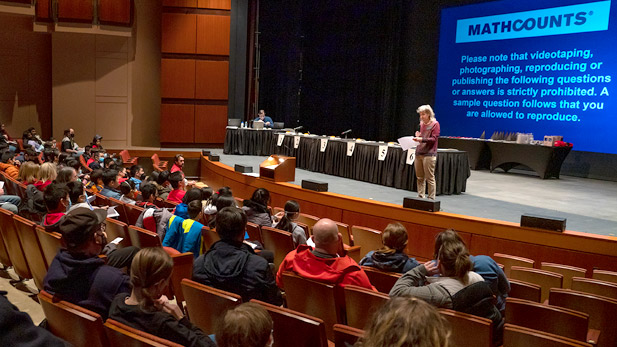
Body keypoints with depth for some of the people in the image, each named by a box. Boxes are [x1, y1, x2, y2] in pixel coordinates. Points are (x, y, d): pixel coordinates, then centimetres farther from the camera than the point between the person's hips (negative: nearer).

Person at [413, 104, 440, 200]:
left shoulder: (435, 124, -4)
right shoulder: (422, 124, 17)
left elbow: (434, 139, -10)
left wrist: (422, 139, -21)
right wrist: (418, 136, 5)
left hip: (429, 154, -7)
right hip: (419, 153, 7)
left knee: (430, 178, -4)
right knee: (420, 178, 9)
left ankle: (431, 198, 1)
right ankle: (420, 197, 17)